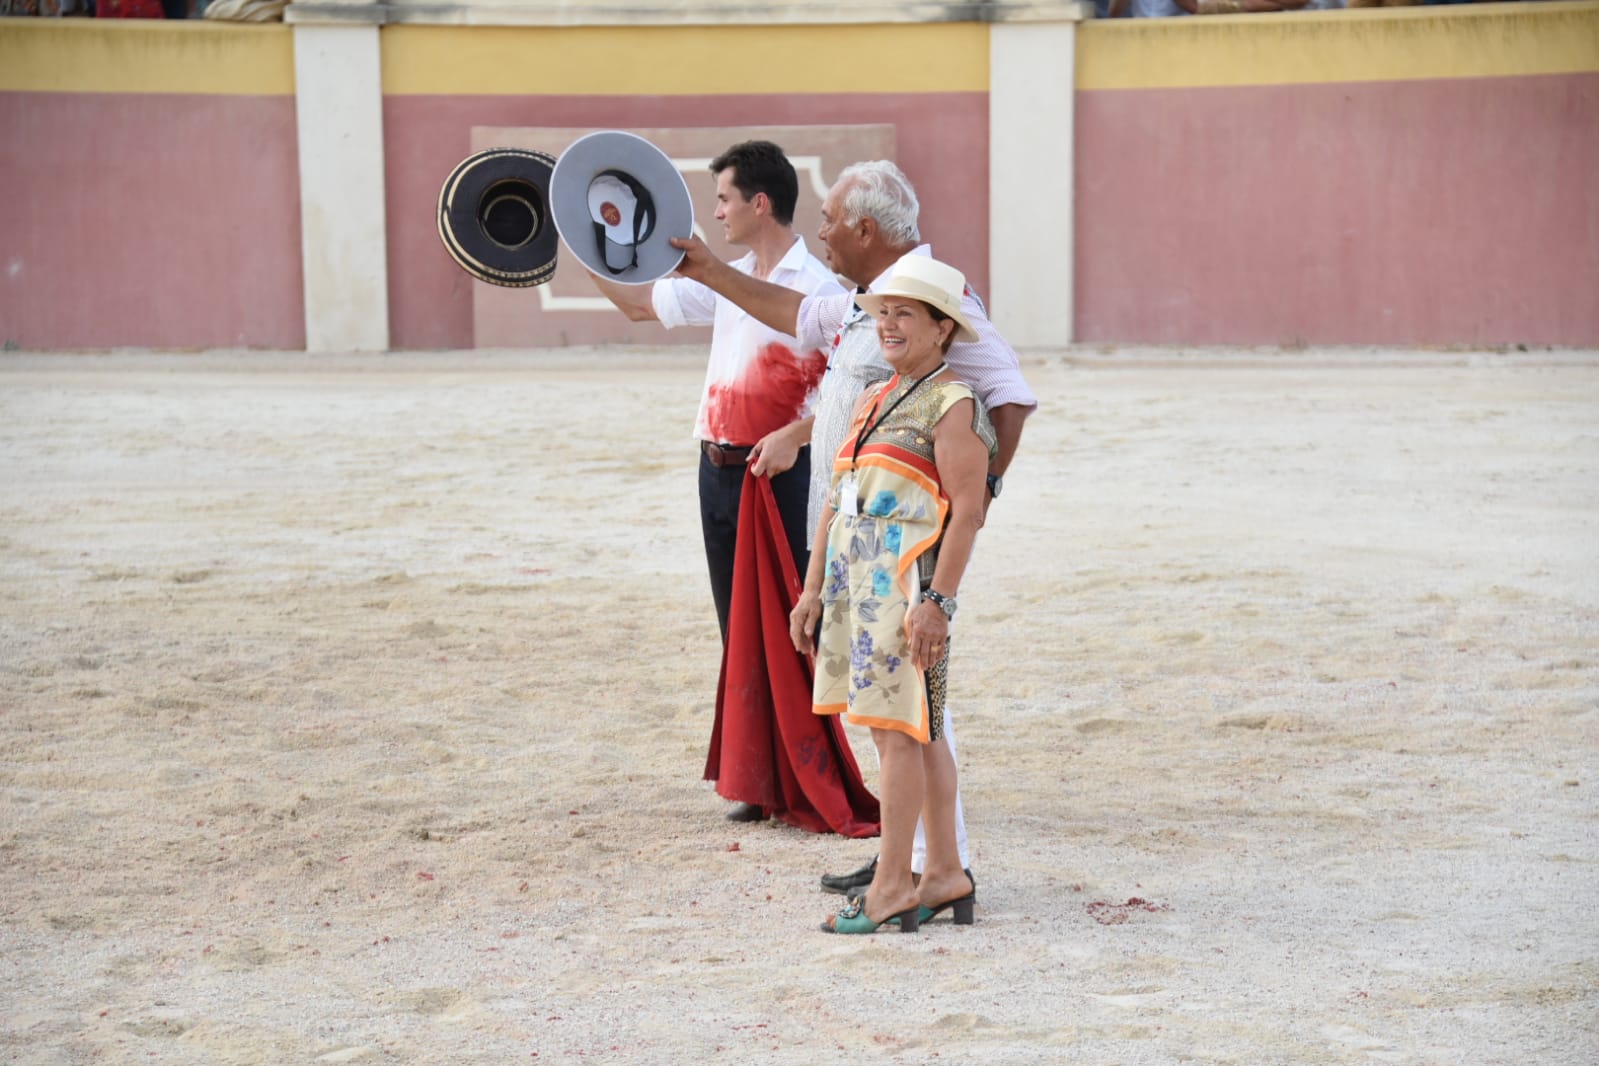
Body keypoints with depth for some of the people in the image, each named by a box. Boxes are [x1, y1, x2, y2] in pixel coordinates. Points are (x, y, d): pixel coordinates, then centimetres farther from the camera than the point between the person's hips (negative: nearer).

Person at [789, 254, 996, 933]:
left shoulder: (952, 405, -6)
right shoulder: (872, 403, 19)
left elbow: (967, 511, -13)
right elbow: (836, 503, 21)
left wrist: (938, 601, -20)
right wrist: (813, 591, 18)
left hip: (908, 580, -8)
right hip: (856, 578, 8)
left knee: (898, 728, -7)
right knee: (917, 730, 11)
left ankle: (891, 884, -2)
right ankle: (945, 875, 17)